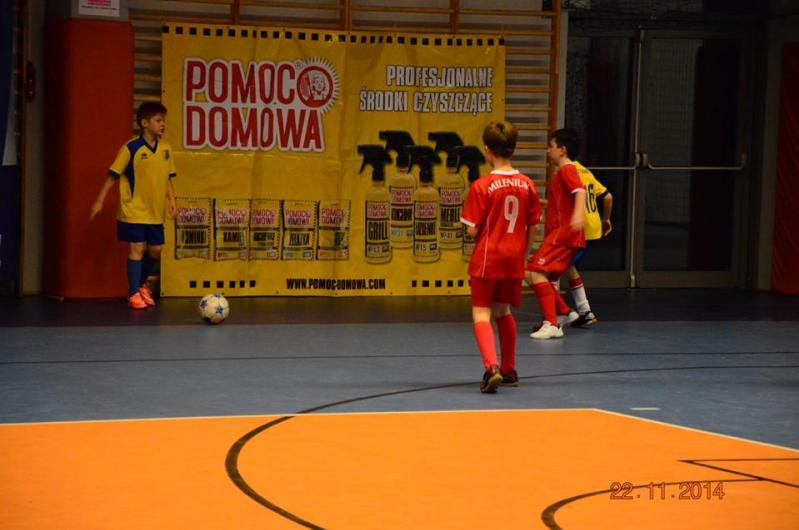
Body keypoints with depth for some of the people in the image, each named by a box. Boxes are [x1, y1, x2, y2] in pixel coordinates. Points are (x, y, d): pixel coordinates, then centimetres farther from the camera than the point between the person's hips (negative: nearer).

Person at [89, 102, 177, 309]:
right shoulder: (131, 148, -11)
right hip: (134, 211, -5)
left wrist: (171, 200, 2)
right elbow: (113, 175, -7)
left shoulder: (165, 149, 5)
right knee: (137, 249, -5)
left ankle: (141, 283, 33)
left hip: (155, 212, 6)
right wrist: (100, 200, -8)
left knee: (155, 250, 10)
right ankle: (134, 294, 3)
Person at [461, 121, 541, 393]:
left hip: (487, 258, -5)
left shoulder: (482, 186, -13)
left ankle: (492, 367, -22)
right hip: (514, 259, 5)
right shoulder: (527, 185, 0)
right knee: (504, 312, 20)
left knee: (481, 313, -1)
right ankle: (509, 371, 30)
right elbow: (532, 228, 5)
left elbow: (472, 229, -12)